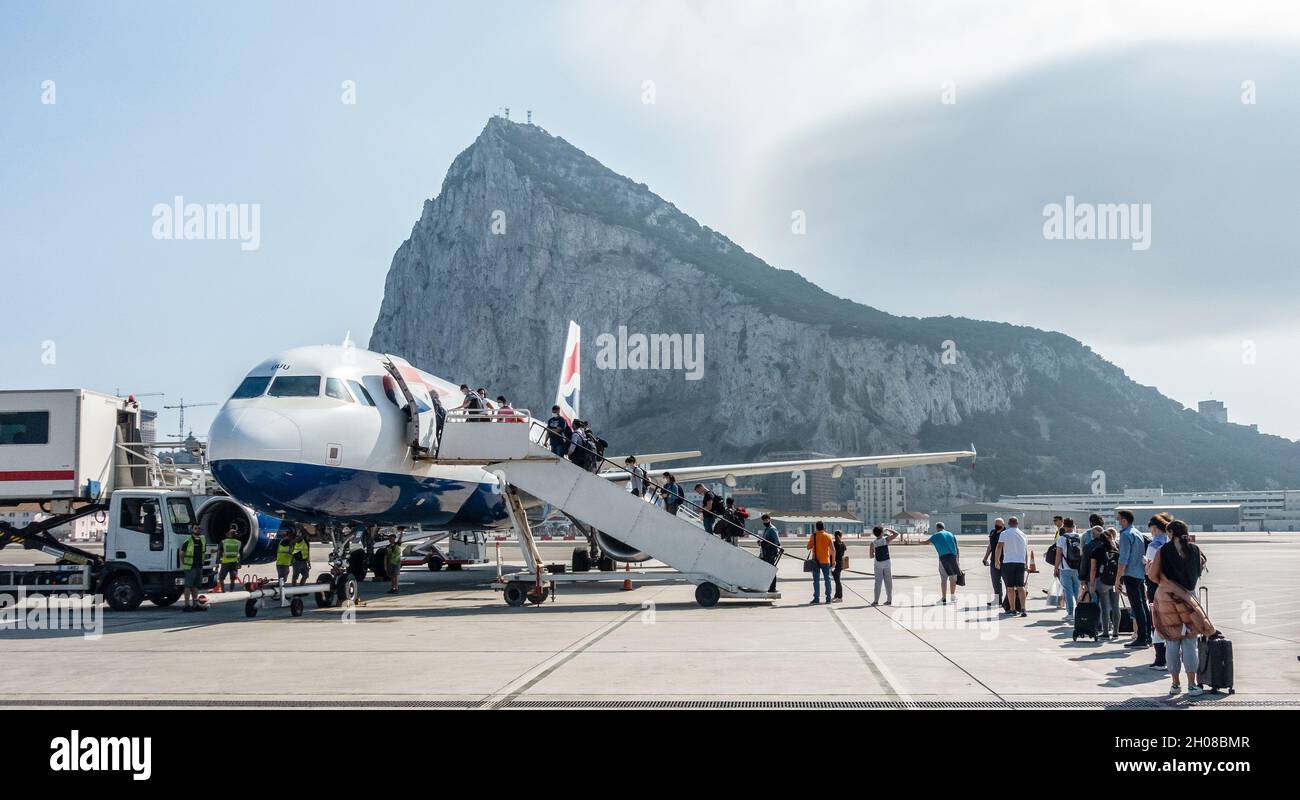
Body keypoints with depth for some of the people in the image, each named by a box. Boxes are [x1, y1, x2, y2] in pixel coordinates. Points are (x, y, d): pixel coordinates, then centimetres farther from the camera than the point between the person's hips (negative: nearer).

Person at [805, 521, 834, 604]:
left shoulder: (813, 536, -5)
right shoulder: (828, 536, -2)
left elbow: (808, 547, -2)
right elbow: (833, 550, -3)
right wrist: (833, 560, 5)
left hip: (815, 561, -1)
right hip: (825, 561, 1)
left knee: (816, 580, 3)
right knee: (827, 579, 9)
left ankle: (816, 598, -1)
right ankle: (828, 598, 8)